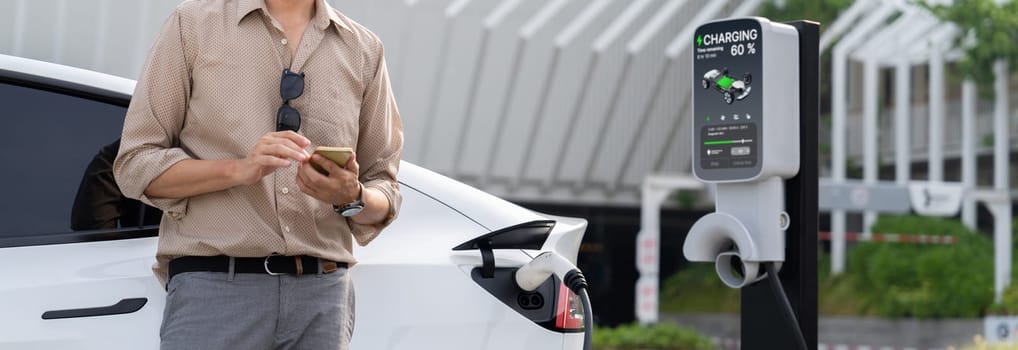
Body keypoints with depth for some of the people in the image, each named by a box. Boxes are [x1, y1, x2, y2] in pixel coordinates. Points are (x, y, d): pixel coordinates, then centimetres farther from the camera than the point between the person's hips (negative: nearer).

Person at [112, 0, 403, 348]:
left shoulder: (364, 49, 12)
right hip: (213, 285, -2)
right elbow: (135, 163, 1)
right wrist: (238, 169, -14)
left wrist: (352, 197, -7)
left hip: (322, 293, 2)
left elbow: (384, 187, 16)